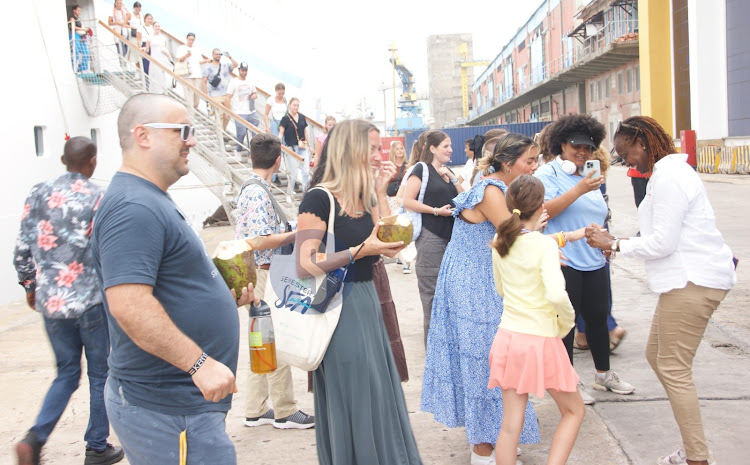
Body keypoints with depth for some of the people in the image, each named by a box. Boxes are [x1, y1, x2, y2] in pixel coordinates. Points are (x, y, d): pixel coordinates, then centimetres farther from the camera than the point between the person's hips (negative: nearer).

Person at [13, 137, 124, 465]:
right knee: (100, 375, 11)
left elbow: (23, 249, 6)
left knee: (67, 373, 18)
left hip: (51, 301, 5)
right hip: (92, 300, -4)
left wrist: (30, 286, 19)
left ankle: (35, 438, 2)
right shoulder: (100, 198, -9)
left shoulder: (39, 194, 4)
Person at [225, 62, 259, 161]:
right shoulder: (233, 82, -1)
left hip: (251, 112, 5)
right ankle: (238, 151, 12)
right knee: (242, 133, -9)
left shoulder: (250, 82, 16)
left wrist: (255, 95, 5)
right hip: (239, 113, -5)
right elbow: (227, 98, -4)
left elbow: (255, 93, 30)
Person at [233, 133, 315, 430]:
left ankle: (256, 411, 23)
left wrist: (284, 231, 16)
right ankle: (285, 412, 11)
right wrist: (295, 234, -15)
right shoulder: (258, 193, -19)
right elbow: (261, 242, -25)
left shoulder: (250, 188, 11)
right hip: (264, 274, -10)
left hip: (256, 274, 10)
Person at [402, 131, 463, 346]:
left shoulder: (448, 171, 17)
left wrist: (452, 178, 0)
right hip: (431, 237, -7)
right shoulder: (421, 169, -6)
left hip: (452, 235, 8)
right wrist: (436, 210, -17)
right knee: (432, 291, -3)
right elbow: (408, 202, -13)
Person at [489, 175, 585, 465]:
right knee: (574, 411, 17)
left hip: (508, 337, 5)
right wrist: (567, 322, -8)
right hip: (541, 340, -5)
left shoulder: (499, 243, 3)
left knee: (511, 424, 10)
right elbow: (556, 294, -26)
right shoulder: (544, 245, -15)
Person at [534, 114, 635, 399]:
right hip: (564, 261, -7)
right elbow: (544, 210, -22)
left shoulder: (589, 177, 17)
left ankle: (604, 374, 31)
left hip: (594, 261, 7)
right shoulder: (548, 174, -5)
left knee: (598, 317, 15)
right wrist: (580, 189, -27)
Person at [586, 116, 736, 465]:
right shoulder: (668, 171, 17)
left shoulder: (668, 177, -17)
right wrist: (621, 243, 13)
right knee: (656, 355, 15)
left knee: (673, 370, -5)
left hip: (694, 280, -11)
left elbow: (662, 243, -19)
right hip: (687, 277, 11)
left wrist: (615, 244, -8)